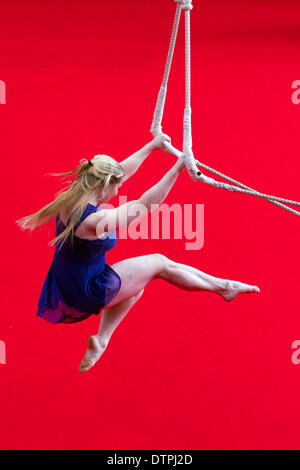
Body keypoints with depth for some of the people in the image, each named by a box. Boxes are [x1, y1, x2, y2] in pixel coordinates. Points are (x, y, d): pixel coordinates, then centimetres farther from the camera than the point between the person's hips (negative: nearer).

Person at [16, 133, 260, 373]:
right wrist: (177, 168, -17)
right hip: (87, 294, -8)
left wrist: (152, 145, 14)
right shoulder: (97, 220, -31)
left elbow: (122, 171, 6)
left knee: (137, 282, 28)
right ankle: (223, 287, 24)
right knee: (160, 264, 7)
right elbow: (146, 203, -22)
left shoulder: (70, 198, -6)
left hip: (66, 287, 8)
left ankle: (102, 339, 25)